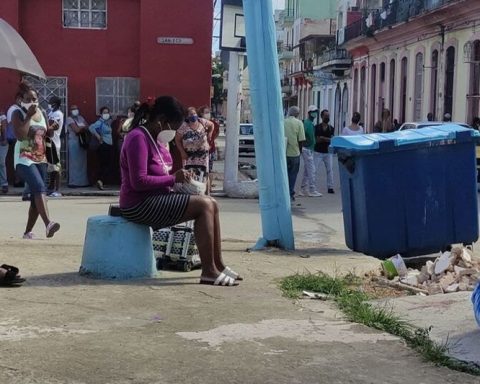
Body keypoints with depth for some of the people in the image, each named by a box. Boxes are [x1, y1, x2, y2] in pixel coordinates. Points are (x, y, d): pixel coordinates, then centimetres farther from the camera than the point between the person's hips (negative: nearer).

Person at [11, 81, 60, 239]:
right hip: (24, 159, -7)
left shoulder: (42, 113, 11)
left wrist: (52, 129, -2)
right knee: (40, 188, -27)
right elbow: (20, 135, -22)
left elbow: (47, 135, 20)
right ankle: (48, 224, -41)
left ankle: (27, 232, 17)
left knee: (35, 197, 8)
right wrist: (29, 116, -21)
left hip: (41, 159, 7)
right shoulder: (18, 114, -7)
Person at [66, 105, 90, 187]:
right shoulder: (69, 119, -3)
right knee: (74, 162, -6)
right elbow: (76, 129, -14)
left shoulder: (81, 118, 17)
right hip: (74, 142, -6)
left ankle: (83, 181, 9)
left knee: (82, 162, 6)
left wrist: (80, 128, -8)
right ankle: (73, 182, -5)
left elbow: (87, 128, 8)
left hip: (82, 142, 6)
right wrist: (83, 127, 1)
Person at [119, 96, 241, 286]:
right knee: (204, 206, -19)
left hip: (156, 198, 10)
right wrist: (173, 178, -18)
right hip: (140, 205, -10)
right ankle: (208, 271, -16)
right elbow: (139, 182, -23)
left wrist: (178, 176, 4)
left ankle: (217, 264, 3)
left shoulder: (155, 139, 14)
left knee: (211, 204, 0)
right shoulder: (138, 138, -17)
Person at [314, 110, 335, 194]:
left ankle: (330, 187, 6)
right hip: (318, 151, -3)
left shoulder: (331, 128, 6)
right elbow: (317, 140, -9)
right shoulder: (317, 127, -2)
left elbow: (331, 139, -6)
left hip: (328, 152, 3)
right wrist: (327, 139, -11)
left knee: (330, 169, 1)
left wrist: (322, 138, -19)